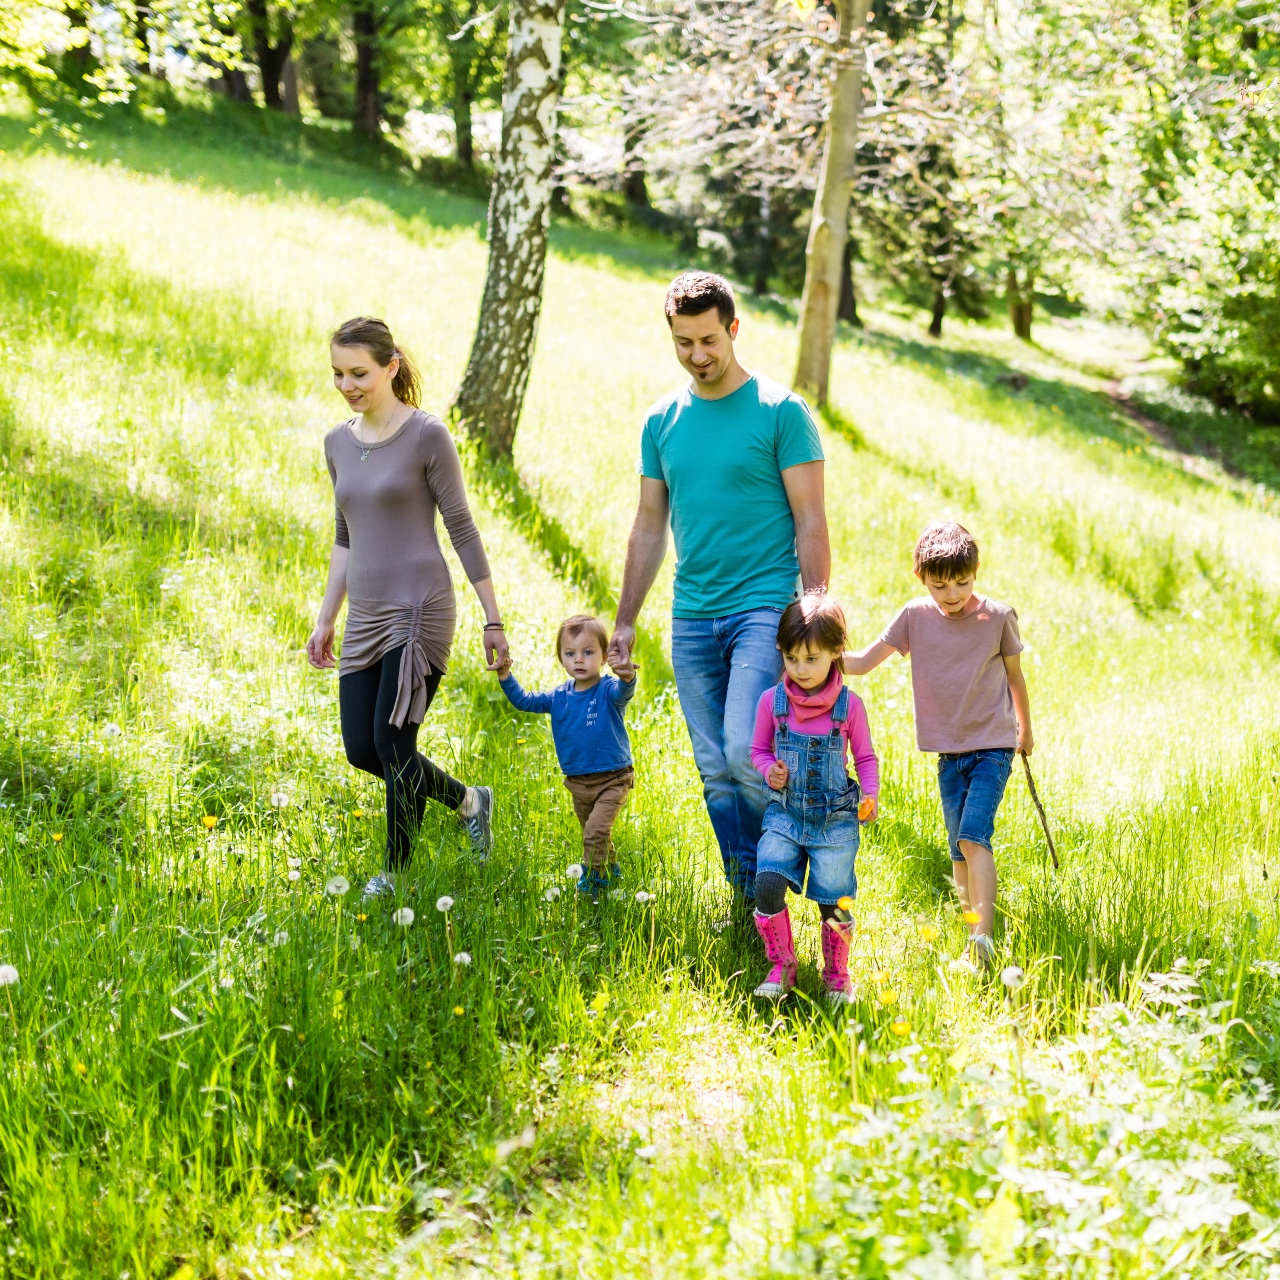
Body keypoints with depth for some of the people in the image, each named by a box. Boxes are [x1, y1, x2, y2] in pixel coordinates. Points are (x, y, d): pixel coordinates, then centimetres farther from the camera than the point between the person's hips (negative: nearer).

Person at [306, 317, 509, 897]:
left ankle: (395, 875, 10)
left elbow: (462, 530, -5)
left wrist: (493, 621, -5)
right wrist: (325, 620, 18)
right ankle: (468, 800, 27)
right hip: (366, 618, 7)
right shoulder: (339, 443, 11)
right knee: (361, 750, 4)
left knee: (392, 743, -8)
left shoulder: (427, 436, -7)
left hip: (419, 610, -7)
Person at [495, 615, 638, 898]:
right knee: (594, 835, 20)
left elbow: (622, 692, -38)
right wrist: (505, 676, -11)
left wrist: (626, 678, -62)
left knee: (596, 831, -19)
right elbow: (523, 701, 6)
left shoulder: (608, 691, -16)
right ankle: (611, 873, 42)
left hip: (612, 779, -6)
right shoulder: (559, 697, 1)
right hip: (578, 783, 6)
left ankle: (590, 885, -9)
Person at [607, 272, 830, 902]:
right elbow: (649, 527, 16)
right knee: (716, 772, 7)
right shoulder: (662, 420, 10)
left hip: (764, 608, -5)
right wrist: (625, 622, 13)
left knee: (745, 753, -18)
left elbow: (810, 521, -5)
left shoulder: (780, 411, -4)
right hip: (692, 618, 5)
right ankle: (750, 900, 18)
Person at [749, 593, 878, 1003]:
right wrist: (770, 770, -10)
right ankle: (781, 968, 2)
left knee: (834, 900, 2)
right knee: (768, 883, -18)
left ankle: (837, 977, 25)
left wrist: (870, 794, -10)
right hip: (784, 815, 1)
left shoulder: (849, 705, -3)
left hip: (835, 819, -1)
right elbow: (759, 750, 11)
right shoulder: (772, 701, 0)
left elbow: (866, 757, 7)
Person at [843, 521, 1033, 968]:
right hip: (948, 751, 4)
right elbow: (863, 662, -5)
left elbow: (1014, 675, 8)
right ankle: (970, 922, 22)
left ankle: (985, 935, -26)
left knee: (973, 836, -19)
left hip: (993, 747, -4)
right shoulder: (915, 616, -3)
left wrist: (1024, 729, 20)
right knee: (959, 847, 8)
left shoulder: (998, 616, -8)